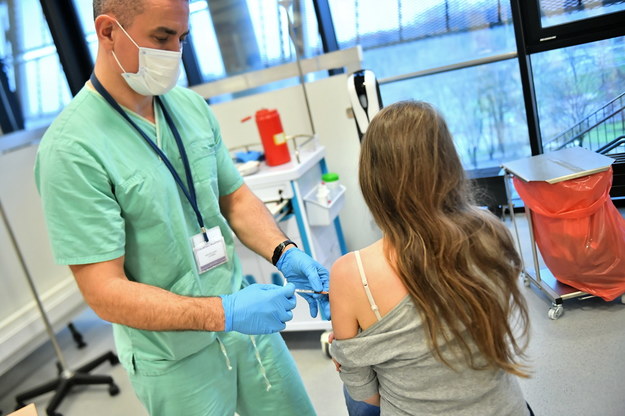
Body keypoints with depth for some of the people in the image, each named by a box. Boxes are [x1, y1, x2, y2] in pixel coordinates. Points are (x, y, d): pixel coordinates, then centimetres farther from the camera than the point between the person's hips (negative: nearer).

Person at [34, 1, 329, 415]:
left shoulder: (191, 106, -2)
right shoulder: (71, 149, -20)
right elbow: (106, 293, -21)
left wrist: (284, 253, -11)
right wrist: (225, 313, -28)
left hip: (244, 321, 6)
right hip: (175, 360, -5)